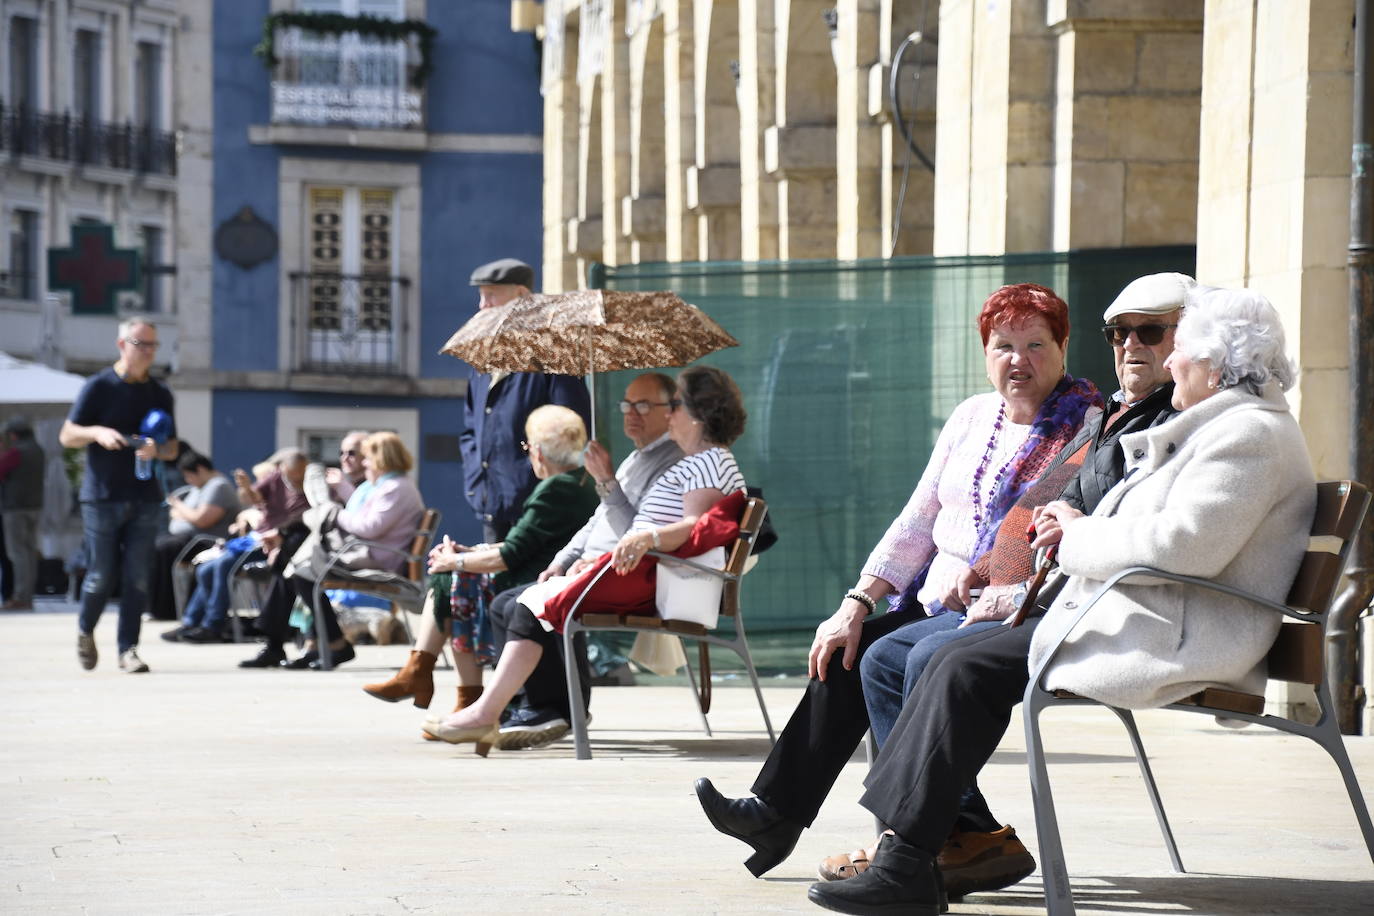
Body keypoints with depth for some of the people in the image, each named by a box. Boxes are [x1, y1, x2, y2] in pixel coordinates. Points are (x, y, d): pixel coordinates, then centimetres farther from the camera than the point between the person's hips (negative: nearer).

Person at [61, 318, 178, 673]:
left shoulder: (160, 394, 11)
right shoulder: (99, 386, -1)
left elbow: (173, 447, 15)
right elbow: (67, 435, 0)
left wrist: (156, 450, -8)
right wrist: (97, 432, -20)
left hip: (145, 497, 3)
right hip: (102, 496, -3)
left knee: (137, 577, -2)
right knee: (100, 575, 0)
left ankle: (128, 648, 4)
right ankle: (85, 631, 25)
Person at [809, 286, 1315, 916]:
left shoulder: (1252, 433, -13)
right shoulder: (1225, 427, 22)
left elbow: (1181, 545, -24)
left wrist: (1079, 540, -10)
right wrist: (1078, 527, 8)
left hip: (1168, 641, -11)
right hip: (1136, 619, 11)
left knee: (965, 671, -17)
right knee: (955, 661, -1)